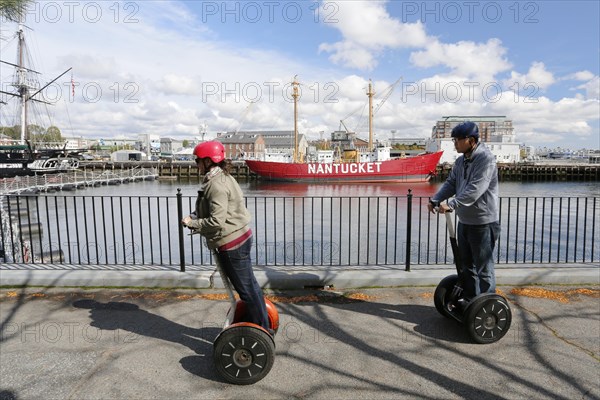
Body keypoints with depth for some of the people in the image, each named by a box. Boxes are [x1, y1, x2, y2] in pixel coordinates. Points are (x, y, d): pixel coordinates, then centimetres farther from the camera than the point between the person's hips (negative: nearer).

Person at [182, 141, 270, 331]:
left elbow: (216, 221, -24)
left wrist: (192, 223, -11)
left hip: (231, 244, -10)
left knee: (246, 288, 2)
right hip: (240, 237, 10)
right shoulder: (223, 177, 12)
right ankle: (260, 321, 34)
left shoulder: (216, 185, -20)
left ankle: (262, 329, 15)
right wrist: (195, 216, 6)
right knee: (249, 285, 20)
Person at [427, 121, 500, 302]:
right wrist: (435, 200, -6)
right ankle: (468, 299, 34)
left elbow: (475, 189, -29)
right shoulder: (461, 160, 9)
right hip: (464, 221, 9)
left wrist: (451, 205, -34)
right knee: (465, 264, 19)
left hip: (483, 223, -9)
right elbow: (451, 183, 9)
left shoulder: (486, 159, -18)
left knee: (483, 267, 2)